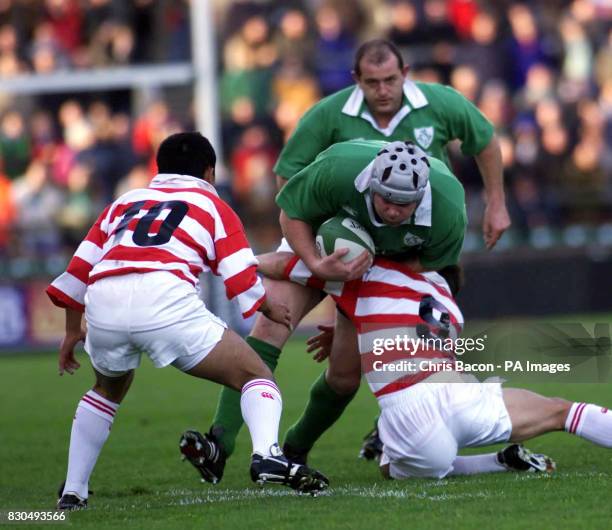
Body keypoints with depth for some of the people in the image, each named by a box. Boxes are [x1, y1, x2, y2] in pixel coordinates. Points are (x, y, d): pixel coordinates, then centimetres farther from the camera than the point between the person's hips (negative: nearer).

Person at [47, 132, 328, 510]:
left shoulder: (126, 202, 34)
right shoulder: (213, 206, 23)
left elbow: (79, 270, 30)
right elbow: (244, 284, 13)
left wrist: (73, 330, 42)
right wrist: (270, 310, 33)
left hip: (102, 301, 4)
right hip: (164, 295, -4)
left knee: (109, 391, 34)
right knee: (256, 377, 7)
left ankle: (72, 492, 29)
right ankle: (267, 455, -21)